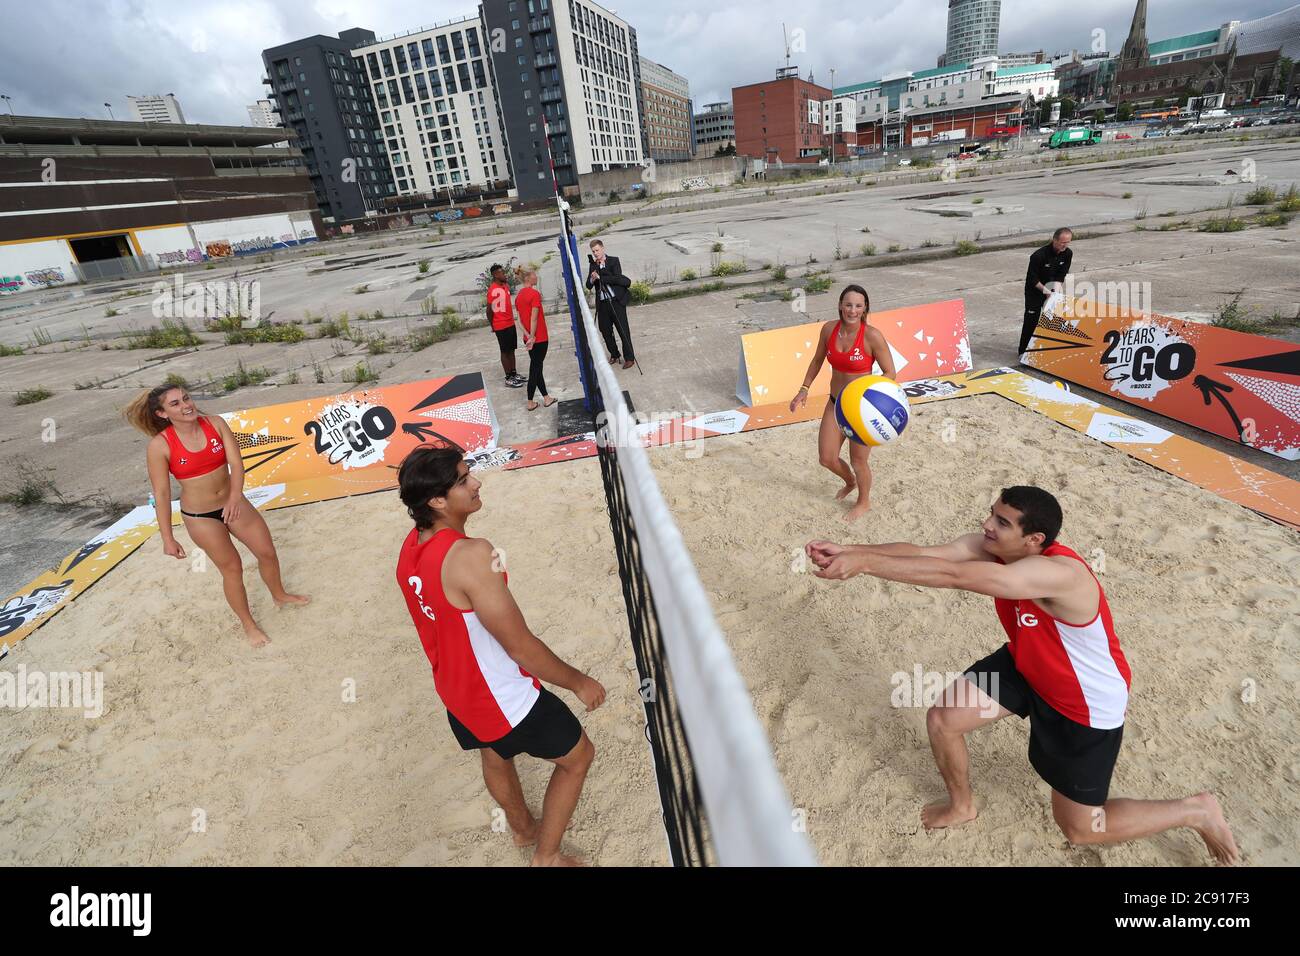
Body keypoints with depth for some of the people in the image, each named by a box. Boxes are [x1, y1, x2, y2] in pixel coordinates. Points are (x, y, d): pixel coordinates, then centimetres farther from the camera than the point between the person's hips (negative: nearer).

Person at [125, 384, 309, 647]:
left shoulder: (216, 423, -11)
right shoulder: (159, 445, -18)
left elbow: (236, 462, -15)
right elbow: (161, 493, -13)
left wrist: (236, 496, -31)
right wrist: (168, 539, -11)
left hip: (232, 503, 4)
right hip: (199, 516, -3)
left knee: (267, 552, 13)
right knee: (232, 568, 6)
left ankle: (280, 596, 42)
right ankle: (249, 624, 27)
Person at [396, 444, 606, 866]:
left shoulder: (410, 548, -8)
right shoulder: (470, 555, -36)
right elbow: (520, 646, -30)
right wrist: (579, 682, -15)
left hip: (456, 689, 8)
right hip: (504, 698, -8)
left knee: (496, 756, 33)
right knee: (578, 755, 17)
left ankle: (523, 828, 61)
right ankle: (547, 856, 36)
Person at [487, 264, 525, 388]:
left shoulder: (506, 285, 9)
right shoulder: (493, 290, -18)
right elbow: (489, 310, -15)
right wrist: (493, 325, -7)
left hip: (510, 323, 8)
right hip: (501, 326, -8)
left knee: (511, 349, 14)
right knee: (505, 351, -1)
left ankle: (514, 374, 25)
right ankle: (508, 379, 6)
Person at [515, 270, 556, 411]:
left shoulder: (518, 296, 9)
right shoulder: (535, 294, -15)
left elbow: (519, 319, 5)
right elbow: (534, 318, -19)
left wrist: (528, 335, -1)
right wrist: (532, 337, -15)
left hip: (528, 339, 8)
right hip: (539, 338, -8)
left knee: (536, 367, 14)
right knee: (535, 369, 0)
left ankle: (546, 398, 22)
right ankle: (530, 403, 6)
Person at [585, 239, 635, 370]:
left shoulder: (613, 260, -1)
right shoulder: (593, 265, 10)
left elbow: (618, 278, -14)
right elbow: (588, 286, 5)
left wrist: (600, 277, -16)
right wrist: (592, 279, -16)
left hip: (616, 301, -5)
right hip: (602, 303, 5)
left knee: (623, 330, -3)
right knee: (605, 330, 10)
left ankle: (629, 358, 5)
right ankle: (614, 355, 28)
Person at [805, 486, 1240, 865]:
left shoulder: (1059, 574, -42)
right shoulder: (994, 548, -18)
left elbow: (951, 576, -50)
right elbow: (925, 553, -28)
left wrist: (862, 562, -49)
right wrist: (849, 550, -41)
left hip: (1087, 704, -6)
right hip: (1026, 666, 7)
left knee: (1079, 829, 10)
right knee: (941, 720, 2)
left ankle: (1197, 811, 32)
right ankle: (961, 805, 32)